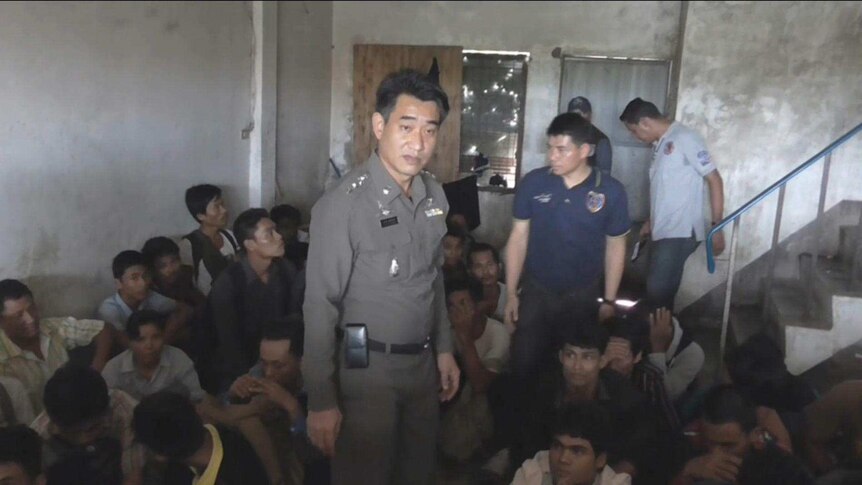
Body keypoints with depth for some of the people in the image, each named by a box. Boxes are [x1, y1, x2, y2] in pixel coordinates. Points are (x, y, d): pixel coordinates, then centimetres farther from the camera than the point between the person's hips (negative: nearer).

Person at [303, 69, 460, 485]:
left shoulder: (434, 195, 1)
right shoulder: (343, 205, -21)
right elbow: (320, 307, -17)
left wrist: (443, 348, 15)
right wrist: (321, 401, -15)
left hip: (423, 362, 6)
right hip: (367, 368, -6)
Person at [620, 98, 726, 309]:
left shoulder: (685, 138, -12)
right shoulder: (660, 144, 14)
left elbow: (714, 179, -12)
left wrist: (716, 227, -14)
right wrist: (651, 221, 27)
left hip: (680, 232, -8)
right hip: (663, 232, 8)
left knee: (658, 290, -10)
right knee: (662, 289, 11)